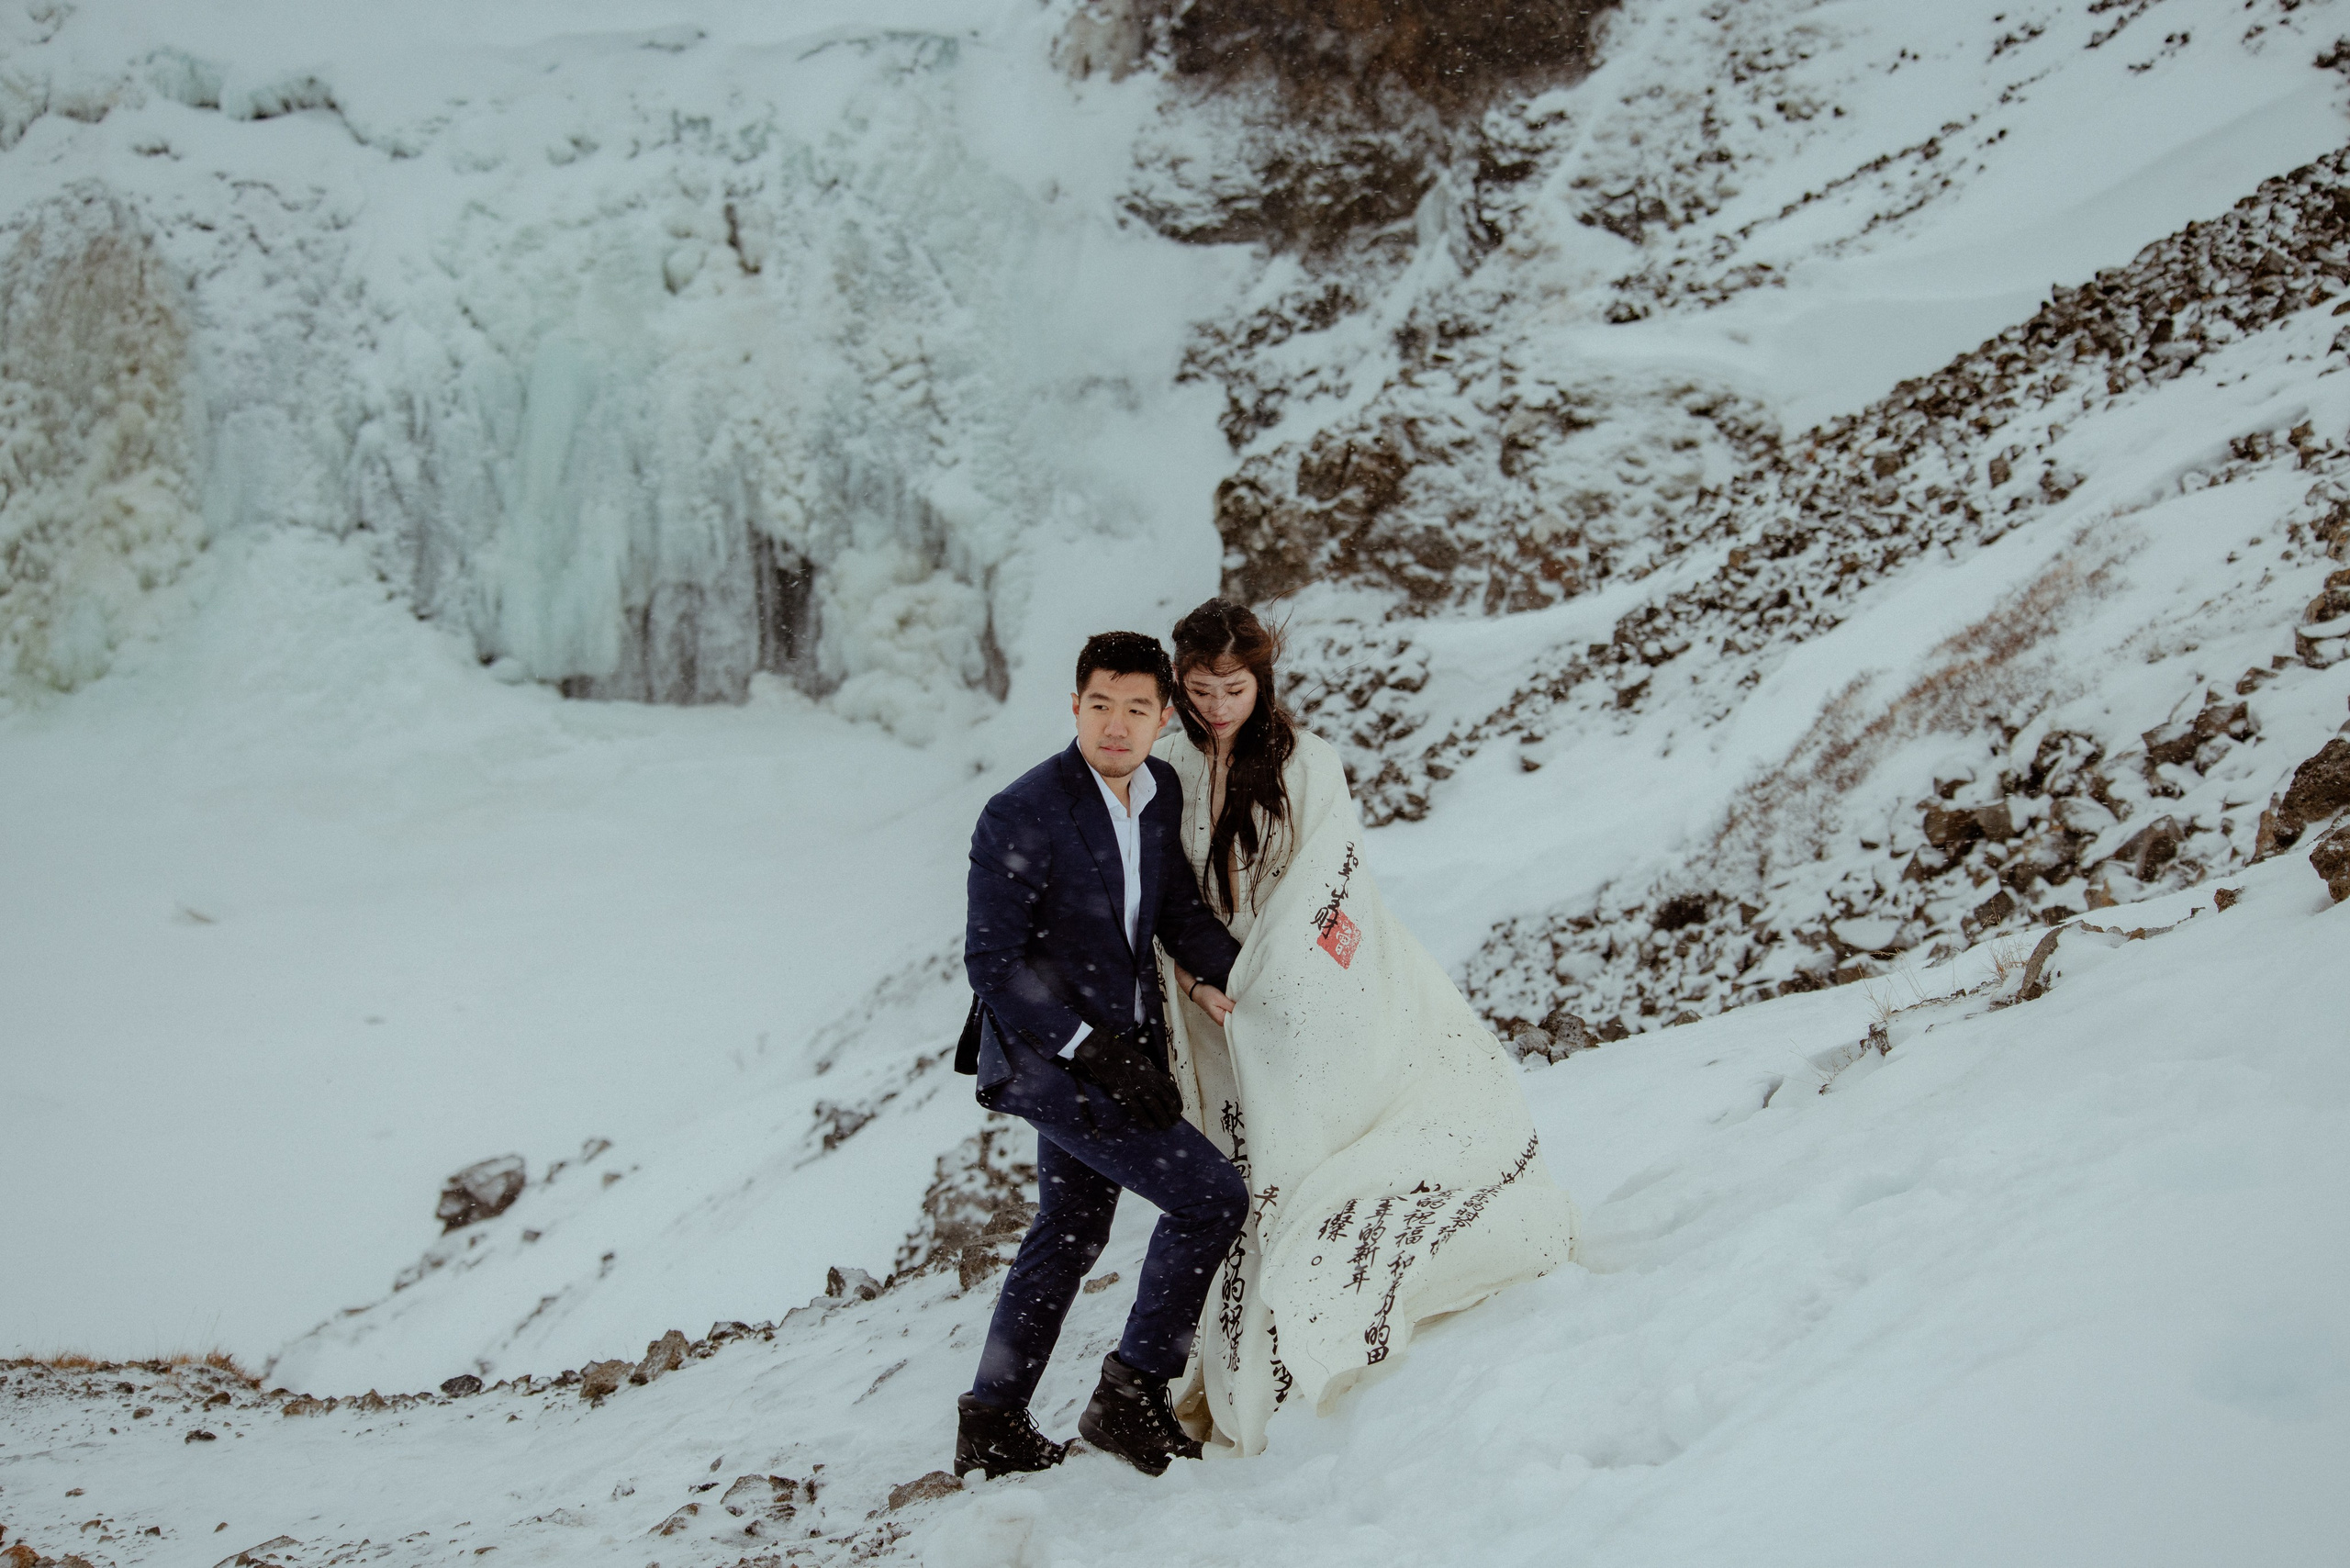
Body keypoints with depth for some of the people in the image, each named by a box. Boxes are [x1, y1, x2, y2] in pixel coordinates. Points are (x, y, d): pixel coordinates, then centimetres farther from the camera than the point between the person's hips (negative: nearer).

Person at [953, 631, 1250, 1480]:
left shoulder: (1161, 789, 0)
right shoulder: (1020, 818, -22)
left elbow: (1178, 907, 11)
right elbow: (992, 964, -20)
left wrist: (1225, 968, -10)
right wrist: (1093, 1051, -25)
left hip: (1120, 1045, 9)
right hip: (1050, 1059, -9)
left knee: (1071, 1232, 20)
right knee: (1212, 1196, -11)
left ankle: (993, 1424, 34)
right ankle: (1131, 1394, 3)